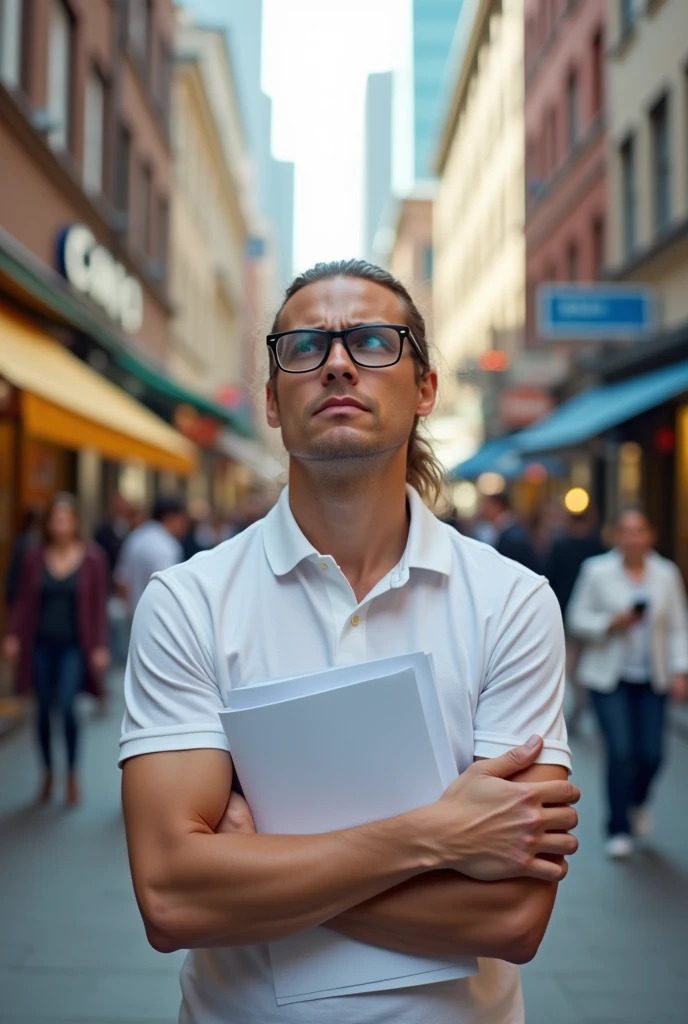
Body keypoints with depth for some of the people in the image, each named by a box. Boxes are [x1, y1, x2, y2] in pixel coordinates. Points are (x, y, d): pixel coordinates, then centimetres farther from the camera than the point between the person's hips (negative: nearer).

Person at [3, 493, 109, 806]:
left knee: (67, 706, -13)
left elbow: (98, 606, -3)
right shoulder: (35, 558, 2)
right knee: (43, 709, 8)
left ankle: (72, 774, 5)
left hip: (74, 645, -3)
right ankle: (48, 773, 24)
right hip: (41, 644, 3)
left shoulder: (92, 558, -3)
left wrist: (100, 646, -7)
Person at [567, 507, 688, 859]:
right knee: (621, 751, -10)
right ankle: (618, 830, 6)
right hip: (609, 678, -2)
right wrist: (612, 623, -15)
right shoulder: (596, 571, -2)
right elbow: (577, 619, 1)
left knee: (652, 753, -1)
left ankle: (637, 803, 33)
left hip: (652, 681, 2)